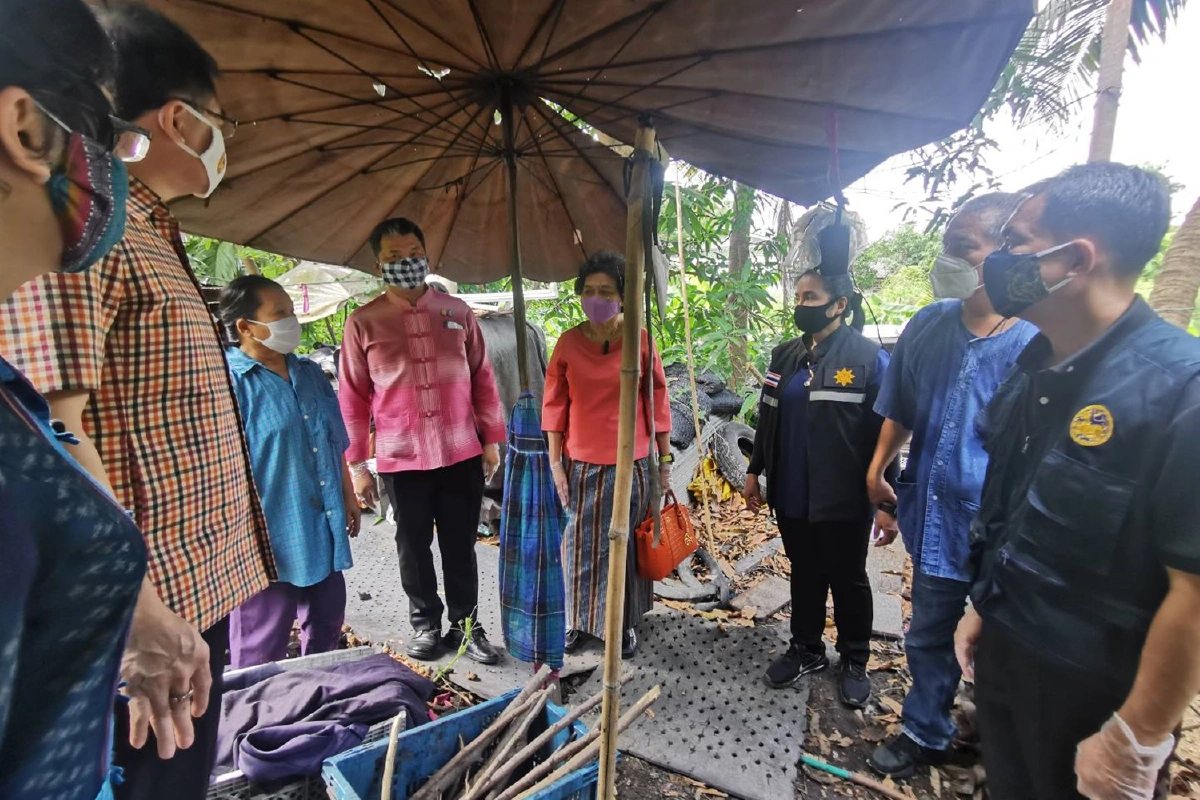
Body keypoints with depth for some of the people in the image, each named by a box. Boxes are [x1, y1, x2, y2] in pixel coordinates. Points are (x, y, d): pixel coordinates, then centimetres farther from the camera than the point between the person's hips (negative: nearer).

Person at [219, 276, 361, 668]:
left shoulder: (311, 374, 9)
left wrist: (348, 496, 17)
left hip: (324, 532, 7)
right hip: (268, 540, -7)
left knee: (327, 629, 22)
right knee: (262, 653, 9)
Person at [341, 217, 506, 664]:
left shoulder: (457, 312, 4)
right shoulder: (363, 323, 0)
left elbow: (482, 378, 7)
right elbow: (352, 399, 2)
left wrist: (492, 439, 5)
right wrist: (356, 464, 0)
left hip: (462, 453, 1)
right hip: (401, 458, -1)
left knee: (461, 545, 11)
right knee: (414, 546, 13)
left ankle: (466, 624, 29)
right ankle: (426, 623, 34)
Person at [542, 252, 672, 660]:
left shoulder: (640, 340, -6)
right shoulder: (568, 342, -2)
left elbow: (658, 401, -1)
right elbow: (554, 405, 1)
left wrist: (665, 461, 1)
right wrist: (555, 462, 0)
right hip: (581, 464, 2)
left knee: (625, 543, 11)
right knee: (581, 543, 12)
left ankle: (625, 623, 33)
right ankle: (581, 619, 35)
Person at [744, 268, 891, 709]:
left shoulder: (869, 357, -11)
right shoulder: (785, 355, 6)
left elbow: (884, 432, -12)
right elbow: (768, 419, 12)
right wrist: (754, 471, 12)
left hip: (844, 500, -5)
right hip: (792, 495, 5)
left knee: (848, 580, 14)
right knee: (804, 574, 19)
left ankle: (854, 661, 35)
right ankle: (806, 649, 38)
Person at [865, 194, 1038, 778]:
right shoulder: (927, 326, -3)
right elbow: (899, 412, 8)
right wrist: (877, 473, 6)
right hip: (934, 516, 4)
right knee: (928, 636, 20)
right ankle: (925, 733, 44)